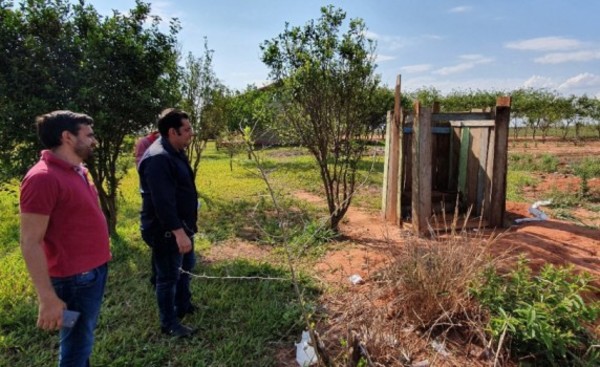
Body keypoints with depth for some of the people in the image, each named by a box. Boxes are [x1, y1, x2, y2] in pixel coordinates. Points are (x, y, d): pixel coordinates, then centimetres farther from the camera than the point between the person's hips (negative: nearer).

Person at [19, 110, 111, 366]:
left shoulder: (77, 170, 8)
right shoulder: (43, 177, -21)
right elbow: (30, 243, -21)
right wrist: (48, 299, -21)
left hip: (96, 269, 9)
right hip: (76, 278, -8)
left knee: (84, 338, 23)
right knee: (77, 345, 9)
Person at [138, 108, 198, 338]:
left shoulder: (175, 152, 8)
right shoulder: (158, 159, -26)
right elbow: (163, 202, -30)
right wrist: (178, 232, -30)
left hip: (180, 225, 11)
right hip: (166, 231, -11)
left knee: (186, 266, 24)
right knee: (168, 276, 4)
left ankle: (183, 305, 44)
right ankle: (169, 323, 22)